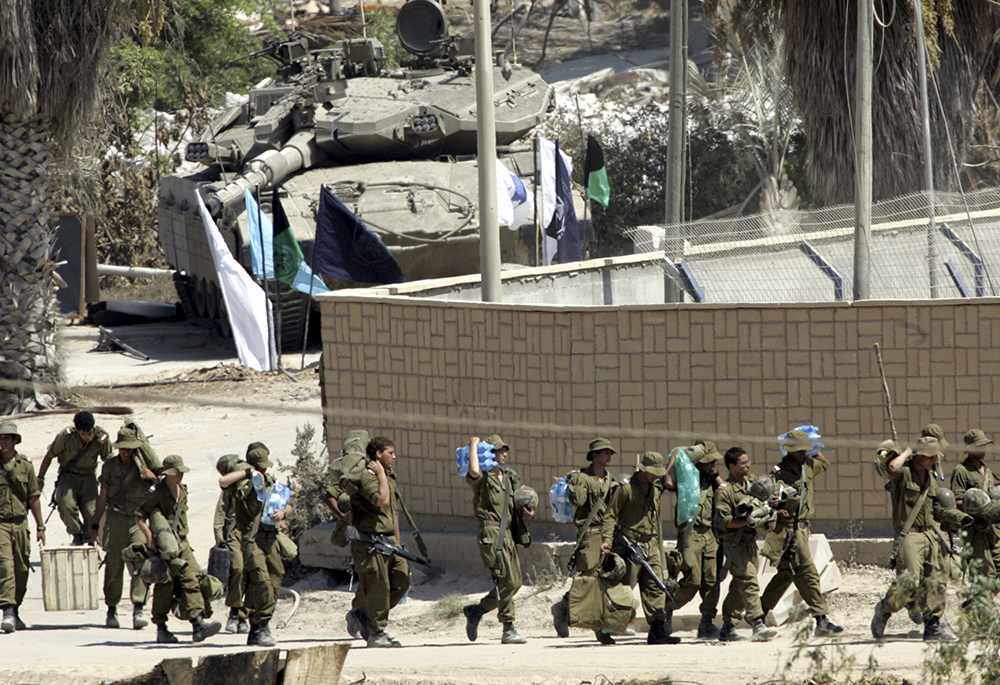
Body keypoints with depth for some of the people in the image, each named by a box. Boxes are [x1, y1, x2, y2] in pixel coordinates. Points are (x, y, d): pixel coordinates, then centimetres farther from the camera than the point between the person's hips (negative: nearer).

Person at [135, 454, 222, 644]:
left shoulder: (182, 490, 12)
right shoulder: (157, 493, -8)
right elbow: (139, 517, -9)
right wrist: (148, 535, -20)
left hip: (181, 543, 6)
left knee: (192, 579, -9)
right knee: (164, 585, -3)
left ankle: (198, 624, -17)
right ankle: (161, 630, 8)